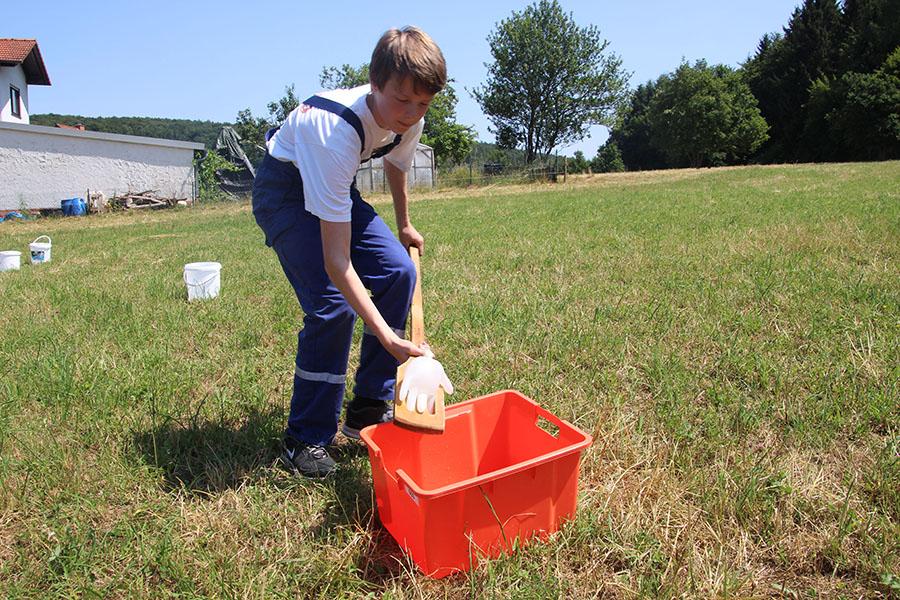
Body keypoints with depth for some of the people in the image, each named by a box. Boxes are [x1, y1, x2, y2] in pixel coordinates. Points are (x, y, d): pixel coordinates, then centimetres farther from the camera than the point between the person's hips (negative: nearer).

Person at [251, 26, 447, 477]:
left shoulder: (408, 121, -17)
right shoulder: (336, 131, -38)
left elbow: (395, 164, 11)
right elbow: (336, 261, -40)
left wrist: (404, 226, 23)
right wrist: (388, 338, -44)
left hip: (335, 185, 7)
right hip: (285, 190, -7)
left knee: (398, 273, -8)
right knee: (332, 305, -21)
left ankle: (369, 410, 7)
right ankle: (304, 440, -2)